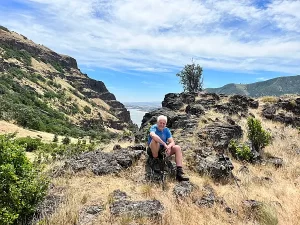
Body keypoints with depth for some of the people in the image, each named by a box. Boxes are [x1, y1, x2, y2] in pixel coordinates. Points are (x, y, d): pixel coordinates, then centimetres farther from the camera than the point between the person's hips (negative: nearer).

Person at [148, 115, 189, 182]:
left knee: (177, 148, -17)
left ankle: (179, 172, -25)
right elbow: (153, 135, -40)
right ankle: (155, 161, -15)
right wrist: (165, 144, -41)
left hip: (163, 149, 5)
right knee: (155, 140, -35)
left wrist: (169, 147, -30)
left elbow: (172, 142, -7)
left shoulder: (166, 130, 1)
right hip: (153, 150, -5)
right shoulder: (154, 128, -14)